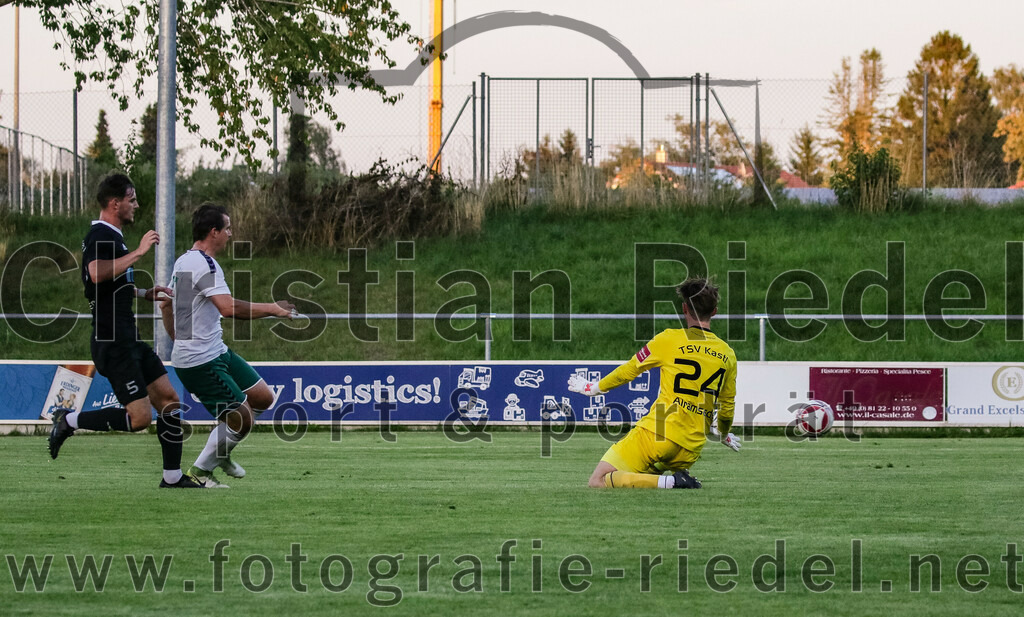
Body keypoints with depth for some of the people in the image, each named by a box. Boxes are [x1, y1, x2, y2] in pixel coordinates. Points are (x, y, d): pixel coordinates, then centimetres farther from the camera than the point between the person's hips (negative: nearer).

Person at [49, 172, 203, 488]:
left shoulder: (112, 236, 18)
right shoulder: (100, 236, -14)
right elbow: (97, 273, -36)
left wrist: (145, 294, 20)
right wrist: (138, 252, -31)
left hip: (128, 340, 10)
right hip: (113, 343, -10)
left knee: (170, 401, 7)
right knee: (139, 418, -13)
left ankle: (173, 477, 11)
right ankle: (69, 421, 1)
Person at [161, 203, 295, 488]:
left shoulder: (183, 261, 12)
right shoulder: (204, 265, -21)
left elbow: (166, 305, 24)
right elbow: (228, 307, -33)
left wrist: (180, 340, 32)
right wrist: (270, 309, -25)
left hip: (216, 352, 10)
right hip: (200, 362, -10)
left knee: (263, 398, 13)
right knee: (242, 419, -6)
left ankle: (221, 453, 28)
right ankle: (201, 470, 11)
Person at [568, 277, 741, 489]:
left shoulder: (669, 339, -2)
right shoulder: (727, 355, 10)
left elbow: (628, 371, 8)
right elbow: (727, 407, 20)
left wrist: (594, 388, 25)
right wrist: (723, 435, 42)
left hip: (657, 433, -6)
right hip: (691, 449, 6)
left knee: (598, 481, -9)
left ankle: (670, 482, -22)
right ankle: (679, 478, 2)